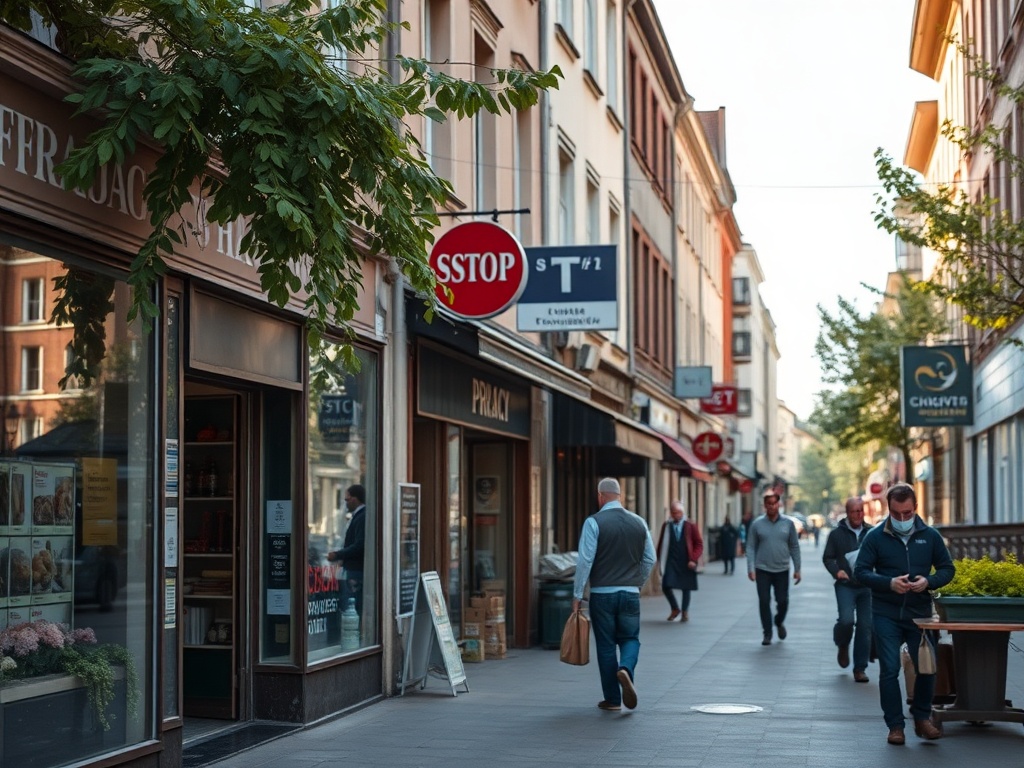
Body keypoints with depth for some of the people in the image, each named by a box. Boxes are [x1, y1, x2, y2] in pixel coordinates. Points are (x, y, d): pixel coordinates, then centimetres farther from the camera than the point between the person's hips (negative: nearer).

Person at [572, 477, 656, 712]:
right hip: (630, 593, 3)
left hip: (602, 593, -3)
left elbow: (585, 561, -12)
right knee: (630, 638, 14)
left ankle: (612, 699, 9)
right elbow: (649, 560, 10)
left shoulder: (594, 523, -9)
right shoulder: (639, 522, 4)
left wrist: (577, 595, -6)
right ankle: (626, 668, -17)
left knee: (606, 644, 6)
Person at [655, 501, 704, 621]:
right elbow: (661, 544, 10)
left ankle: (685, 612, 24)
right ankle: (675, 609, 15)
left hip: (686, 563, 0)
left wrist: (693, 559, -9)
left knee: (686, 588, 6)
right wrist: (660, 561, 5)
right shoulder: (666, 526, 4)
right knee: (666, 586, -10)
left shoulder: (691, 526, 1)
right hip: (670, 562, 1)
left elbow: (699, 544, 2)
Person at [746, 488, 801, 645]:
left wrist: (797, 569, 3)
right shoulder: (757, 524, -2)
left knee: (783, 601, 4)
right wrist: (750, 568, -9)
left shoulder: (788, 523, 1)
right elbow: (751, 547, -1)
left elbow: (794, 547, 5)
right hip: (762, 570, -1)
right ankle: (767, 633, 12)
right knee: (764, 602, 0)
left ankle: (779, 622, 34)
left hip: (782, 570, 1)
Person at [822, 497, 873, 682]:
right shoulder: (837, 533, 3)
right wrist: (836, 571, -13)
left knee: (865, 626, 0)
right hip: (845, 585, -2)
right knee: (846, 620, -19)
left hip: (867, 586, 2)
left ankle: (860, 668, 9)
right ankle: (842, 646, 16)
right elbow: (827, 557, 6)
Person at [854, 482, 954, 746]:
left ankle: (922, 718, 25)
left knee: (927, 667, 4)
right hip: (886, 616, -2)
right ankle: (895, 725, 8)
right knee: (889, 670, -2)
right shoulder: (876, 537, -3)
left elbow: (947, 569, 8)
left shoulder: (930, 535, 3)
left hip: (920, 614, 2)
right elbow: (860, 571, -4)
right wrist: (889, 583, -19)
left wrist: (928, 581, -13)